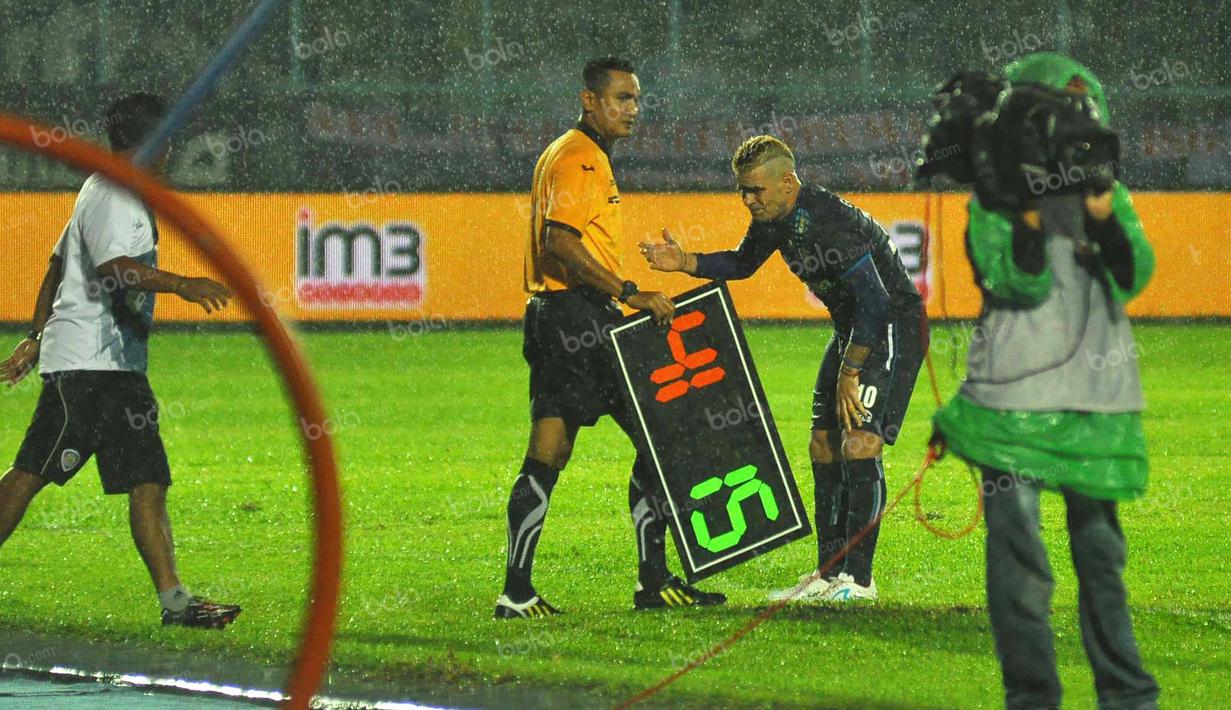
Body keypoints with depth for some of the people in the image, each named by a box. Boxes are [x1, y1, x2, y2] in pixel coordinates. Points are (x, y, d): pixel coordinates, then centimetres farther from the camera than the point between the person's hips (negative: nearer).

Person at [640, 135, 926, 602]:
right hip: (854, 327, 10)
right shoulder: (775, 217, 0)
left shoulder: (825, 222, -29)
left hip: (894, 324, -10)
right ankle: (830, 573, 15)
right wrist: (686, 263, 3)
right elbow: (743, 264, 21)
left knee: (859, 445, -17)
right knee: (824, 447, 9)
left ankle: (858, 579, -14)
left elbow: (875, 300, -28)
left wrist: (850, 372, -22)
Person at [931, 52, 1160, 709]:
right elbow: (1018, 283, -10)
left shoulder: (1109, 196, 11)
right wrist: (1029, 213, -20)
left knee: (1102, 554, 8)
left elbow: (1131, 279, -2)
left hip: (1097, 400, 3)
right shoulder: (994, 204, 2)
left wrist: (1103, 216, -15)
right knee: (1020, 559, -6)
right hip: (1016, 400, -3)